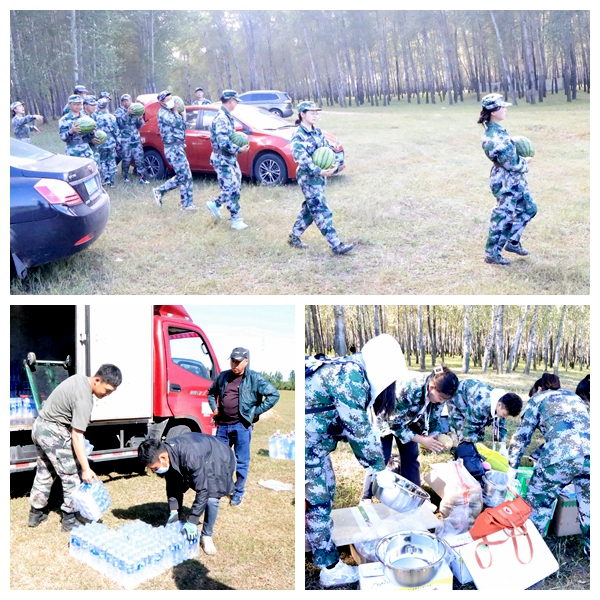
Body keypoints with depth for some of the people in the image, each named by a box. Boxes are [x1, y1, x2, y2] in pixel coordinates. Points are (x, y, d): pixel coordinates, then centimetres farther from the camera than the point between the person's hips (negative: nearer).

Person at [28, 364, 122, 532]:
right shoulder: (84, 400, -26)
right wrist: (86, 469, -29)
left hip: (39, 426, 10)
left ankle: (36, 513, 32)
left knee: (44, 473, 21)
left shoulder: (80, 379, 2)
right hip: (54, 433, -10)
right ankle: (69, 520, 7)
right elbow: (77, 436, -28)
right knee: (70, 476, 0)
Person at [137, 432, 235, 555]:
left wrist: (192, 522, -31)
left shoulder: (190, 457, -42)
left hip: (220, 461, -7)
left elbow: (202, 490, -36)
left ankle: (207, 536, 1)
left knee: (211, 499, -20)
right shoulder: (166, 452, -20)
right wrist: (174, 511, -9)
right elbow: (172, 484, -5)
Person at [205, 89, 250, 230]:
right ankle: (236, 220, 5)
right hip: (223, 160, -10)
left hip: (230, 159, 10)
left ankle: (214, 204, 30)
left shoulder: (227, 117, 10)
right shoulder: (221, 119, -21)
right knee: (231, 189, -3)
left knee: (235, 188, 15)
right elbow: (223, 143, -28)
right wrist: (239, 150, -18)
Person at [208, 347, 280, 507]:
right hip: (222, 425, 4)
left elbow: (274, 395, -10)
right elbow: (212, 392, 27)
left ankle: (238, 492, 19)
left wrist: (256, 411, -9)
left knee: (241, 462, 5)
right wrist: (214, 408, 11)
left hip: (242, 426, -4)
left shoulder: (255, 378, -6)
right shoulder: (223, 376, 9)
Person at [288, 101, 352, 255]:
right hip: (308, 178, -8)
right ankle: (336, 245, -11)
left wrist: (336, 164, -15)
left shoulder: (318, 133, 11)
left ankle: (294, 237, 30)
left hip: (321, 176, 8)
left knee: (310, 209, 15)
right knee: (322, 211, -9)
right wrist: (319, 171, -34)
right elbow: (302, 158, -23)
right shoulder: (298, 136, -13)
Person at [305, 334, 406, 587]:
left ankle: (320, 539, 40)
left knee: (326, 490, 21)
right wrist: (380, 469, -10)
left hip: (315, 443, 9)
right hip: (308, 445, -9)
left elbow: (358, 426, 13)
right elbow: (359, 431, -20)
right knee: (319, 502, 2)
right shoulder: (351, 377, -22)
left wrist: (377, 463, 11)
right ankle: (330, 569, 15)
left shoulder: (349, 370, 8)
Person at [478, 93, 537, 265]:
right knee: (503, 217, 1)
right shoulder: (494, 136, -26)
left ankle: (513, 242, 30)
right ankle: (492, 254, 15)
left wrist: (520, 159, 2)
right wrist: (525, 163, -3)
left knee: (529, 209, 20)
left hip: (514, 180, 10)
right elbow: (511, 163, -22)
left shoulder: (495, 130, 5)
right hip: (507, 182, -10)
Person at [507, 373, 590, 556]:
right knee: (588, 505, 23)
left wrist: (512, 468, 29)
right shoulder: (576, 397, 36)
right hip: (589, 451, 5)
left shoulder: (538, 398, 22)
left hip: (561, 455, -4)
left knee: (538, 503, 15)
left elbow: (522, 435, 19)